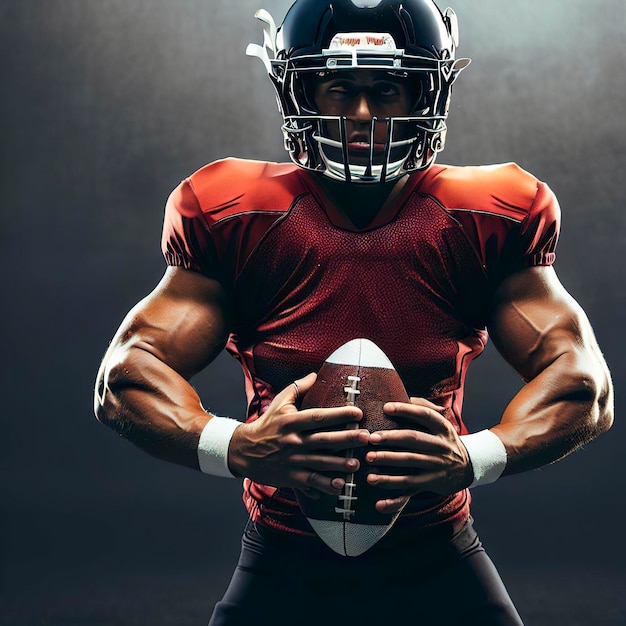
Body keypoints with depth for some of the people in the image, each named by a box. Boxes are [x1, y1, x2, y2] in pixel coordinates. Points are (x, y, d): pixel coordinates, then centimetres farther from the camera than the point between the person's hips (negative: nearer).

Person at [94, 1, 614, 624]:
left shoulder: (489, 222, -6)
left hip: (438, 566, 1)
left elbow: (584, 383, -9)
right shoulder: (231, 218, -8)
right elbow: (125, 377, -11)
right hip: (283, 566, 0)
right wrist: (236, 446, -31)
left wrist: (474, 458, -29)